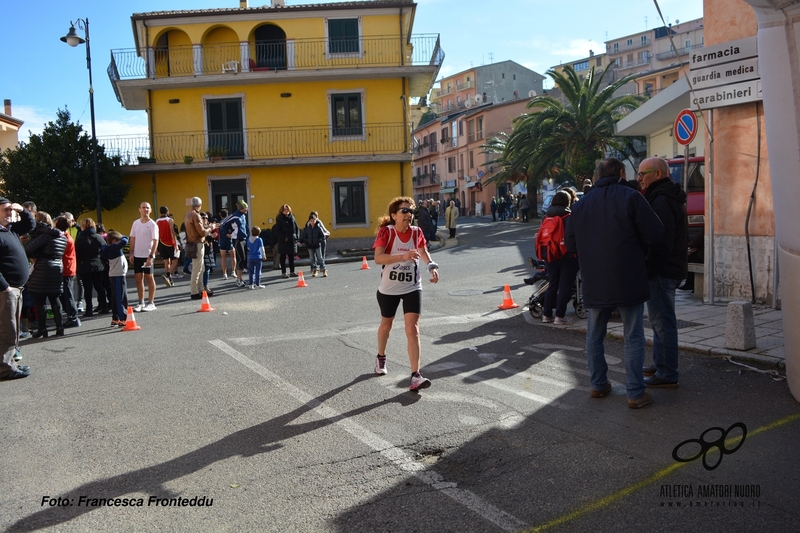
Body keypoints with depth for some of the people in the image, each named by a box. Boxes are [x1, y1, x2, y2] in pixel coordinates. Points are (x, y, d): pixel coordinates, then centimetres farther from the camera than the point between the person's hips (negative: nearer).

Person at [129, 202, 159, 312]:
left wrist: (151, 256, -17)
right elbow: (132, 239, 12)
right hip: (137, 255, 5)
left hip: (147, 256, -5)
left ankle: (151, 303, 9)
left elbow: (155, 241, -12)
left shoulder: (152, 224, -8)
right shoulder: (136, 223, 8)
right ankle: (141, 303, 18)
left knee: (149, 278, 2)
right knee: (138, 278, 8)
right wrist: (131, 253, 4)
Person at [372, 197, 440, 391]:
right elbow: (378, 258, -29)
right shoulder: (386, 232, -16)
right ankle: (381, 358, 48)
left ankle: (415, 375, -11)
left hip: (412, 287, 1)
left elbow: (423, 250, 16)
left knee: (412, 329, -11)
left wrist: (432, 265, -3)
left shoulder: (416, 232, -5)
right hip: (388, 288, -1)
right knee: (386, 324, 20)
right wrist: (403, 256, -40)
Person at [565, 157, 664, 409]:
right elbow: (654, 234, -12)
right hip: (629, 282, -4)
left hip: (594, 283, 4)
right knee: (633, 337, 4)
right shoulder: (630, 197, -9)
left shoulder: (581, 204, 5)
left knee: (594, 335, 17)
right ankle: (636, 393, 5)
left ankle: (598, 384, 25)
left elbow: (570, 243, 10)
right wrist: (638, 248, 7)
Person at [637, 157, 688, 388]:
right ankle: (660, 365, 29)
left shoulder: (662, 200, -16)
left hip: (662, 271, -11)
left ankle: (667, 375, 0)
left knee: (662, 321, -6)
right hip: (671, 267, 11)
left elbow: (662, 240, -23)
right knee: (660, 319, 18)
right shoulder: (668, 197, 18)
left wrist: (651, 269, -21)